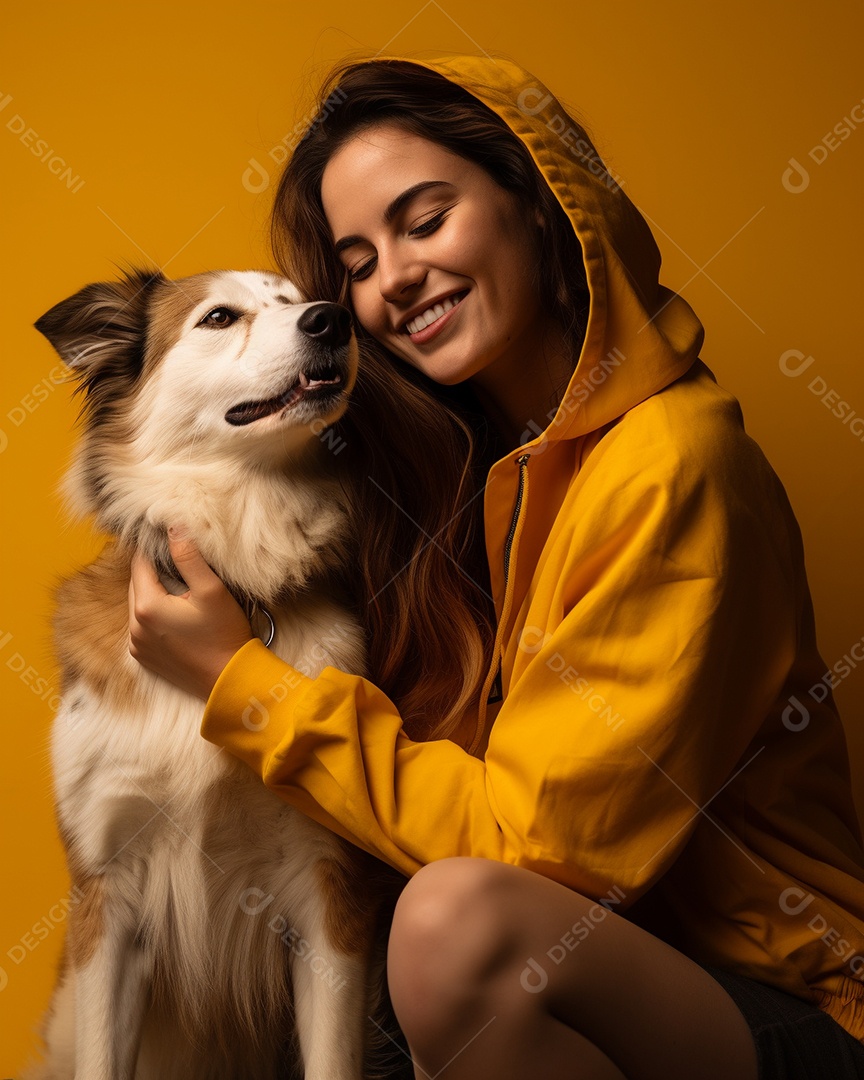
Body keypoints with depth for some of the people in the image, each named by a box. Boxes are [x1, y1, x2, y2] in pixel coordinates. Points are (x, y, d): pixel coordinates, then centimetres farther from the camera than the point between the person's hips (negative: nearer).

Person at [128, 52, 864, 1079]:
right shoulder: (462, 456, 3)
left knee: (457, 919, -30)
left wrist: (240, 676, -17)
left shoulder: (669, 464, -20)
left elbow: (536, 843, -20)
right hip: (601, 971, 6)